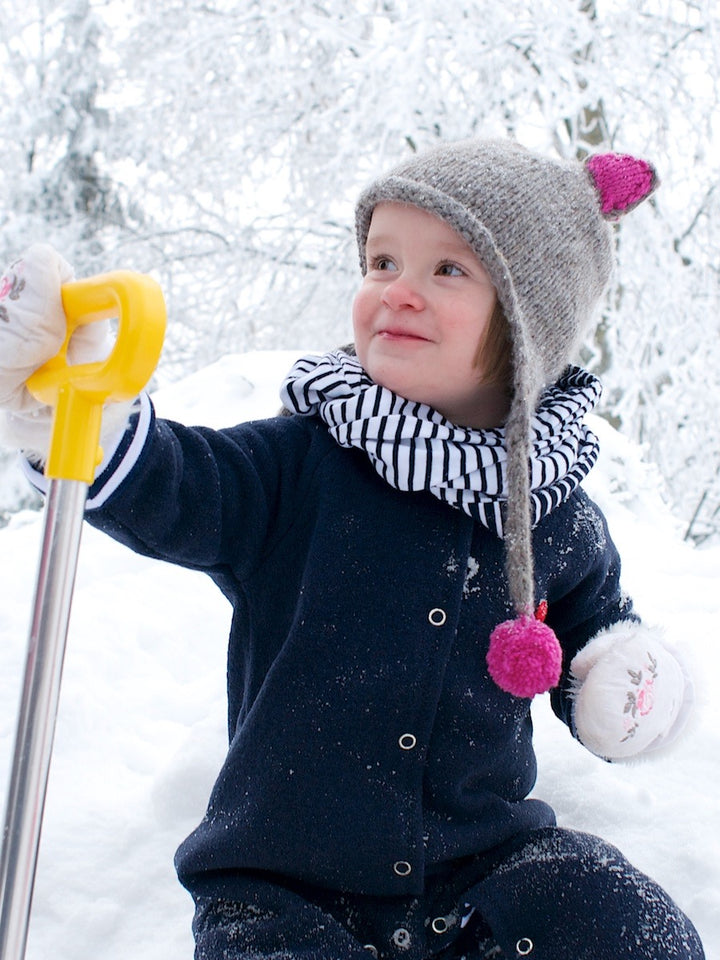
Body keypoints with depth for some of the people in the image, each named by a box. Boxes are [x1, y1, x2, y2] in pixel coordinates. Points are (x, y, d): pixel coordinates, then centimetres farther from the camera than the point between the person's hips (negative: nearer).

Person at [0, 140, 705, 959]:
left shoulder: (560, 522, 0)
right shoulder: (301, 464, -8)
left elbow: (593, 624, 18)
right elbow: (173, 491, -24)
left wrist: (630, 679, -5)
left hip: (488, 857, 2)